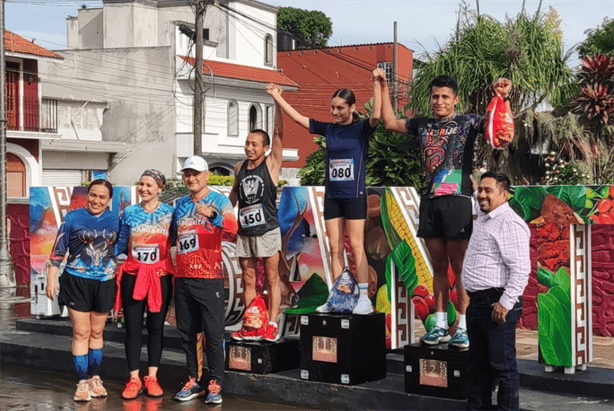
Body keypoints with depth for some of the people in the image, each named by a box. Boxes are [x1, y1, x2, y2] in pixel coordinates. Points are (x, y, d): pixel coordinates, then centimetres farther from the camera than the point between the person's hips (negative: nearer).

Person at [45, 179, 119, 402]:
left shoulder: (114, 220, 5)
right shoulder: (73, 217, -3)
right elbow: (59, 250, -1)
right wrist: (51, 279, -5)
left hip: (104, 282, 2)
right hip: (77, 281, -2)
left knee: (97, 332, 11)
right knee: (81, 333, -2)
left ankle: (95, 378, 21)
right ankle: (82, 382, 3)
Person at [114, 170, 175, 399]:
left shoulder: (170, 213, 2)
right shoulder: (129, 213, 5)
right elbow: (121, 245, 10)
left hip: (160, 276, 0)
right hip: (133, 276, 1)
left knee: (156, 327, 6)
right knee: (133, 328, 1)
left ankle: (152, 378, 15)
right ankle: (134, 379, 8)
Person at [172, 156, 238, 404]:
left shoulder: (219, 201, -3)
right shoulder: (181, 204, 13)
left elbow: (233, 227, -23)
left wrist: (212, 216, -42)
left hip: (209, 278, -6)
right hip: (183, 278, 6)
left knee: (213, 333, -3)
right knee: (187, 333, 10)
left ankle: (215, 384, 3)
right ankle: (193, 381, 19)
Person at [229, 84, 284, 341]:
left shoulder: (272, 164, -4)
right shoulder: (239, 167, 9)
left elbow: (279, 133, -13)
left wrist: (277, 100, -19)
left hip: (267, 230, -5)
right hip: (244, 231, 5)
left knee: (272, 279, 0)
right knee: (248, 281, 7)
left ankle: (272, 325, 3)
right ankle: (251, 327, 12)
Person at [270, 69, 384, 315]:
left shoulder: (361, 129, -3)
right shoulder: (328, 129, 9)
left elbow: (376, 116, -23)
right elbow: (297, 118, 11)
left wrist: (377, 84, -26)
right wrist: (276, 97, 8)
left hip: (354, 195, -5)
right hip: (332, 195, 5)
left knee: (356, 246, -7)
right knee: (335, 248, 6)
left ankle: (364, 299, -5)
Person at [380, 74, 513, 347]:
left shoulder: (467, 122, 3)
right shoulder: (422, 125, 16)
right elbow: (390, 122, 24)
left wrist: (503, 98, -24)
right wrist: (384, 88, 20)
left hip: (457, 200, -5)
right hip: (429, 201, 5)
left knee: (459, 266, -4)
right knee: (438, 266, 9)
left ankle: (463, 327, -1)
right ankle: (440, 326, 14)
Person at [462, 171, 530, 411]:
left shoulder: (509, 224, -16)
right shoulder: (482, 218, 15)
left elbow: (521, 269, -22)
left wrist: (505, 303, -22)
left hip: (497, 305, -10)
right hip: (477, 302, 10)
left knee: (502, 366, -3)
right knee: (477, 363, 17)